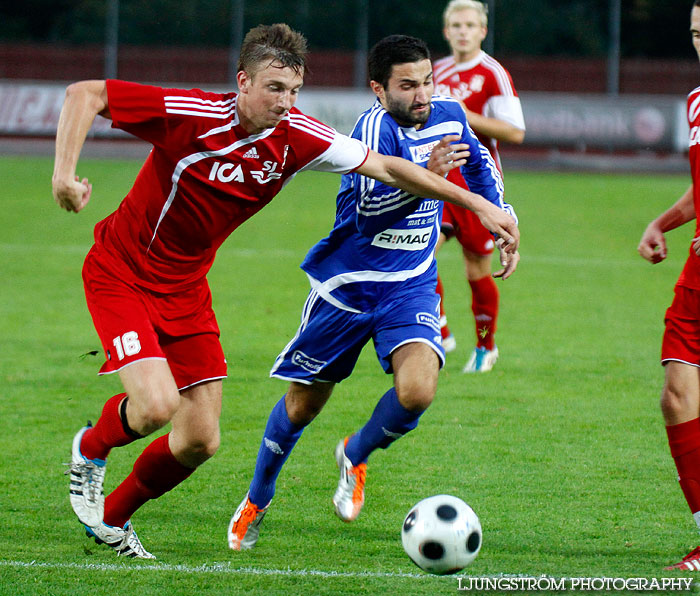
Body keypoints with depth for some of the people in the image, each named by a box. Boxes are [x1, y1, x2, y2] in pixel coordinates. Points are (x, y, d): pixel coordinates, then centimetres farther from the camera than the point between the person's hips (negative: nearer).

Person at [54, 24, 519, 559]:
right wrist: (65, 172, -33)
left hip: (185, 288, 6)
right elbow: (85, 94, -21)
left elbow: (385, 167, -6)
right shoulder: (193, 116, -24)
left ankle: (113, 517, 27)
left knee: (200, 440, 1)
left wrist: (476, 203, -10)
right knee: (156, 404, -24)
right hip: (120, 275, -6)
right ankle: (91, 450, 11)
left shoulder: (295, 136, -10)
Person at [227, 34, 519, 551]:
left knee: (416, 392, -22)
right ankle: (257, 499, 35)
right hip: (346, 286, -4)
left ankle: (356, 456, 9)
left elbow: (480, 163, 22)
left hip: (411, 289, 4)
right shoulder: (376, 128, -21)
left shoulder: (448, 115, -1)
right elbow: (367, 212, -31)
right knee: (303, 405, 9)